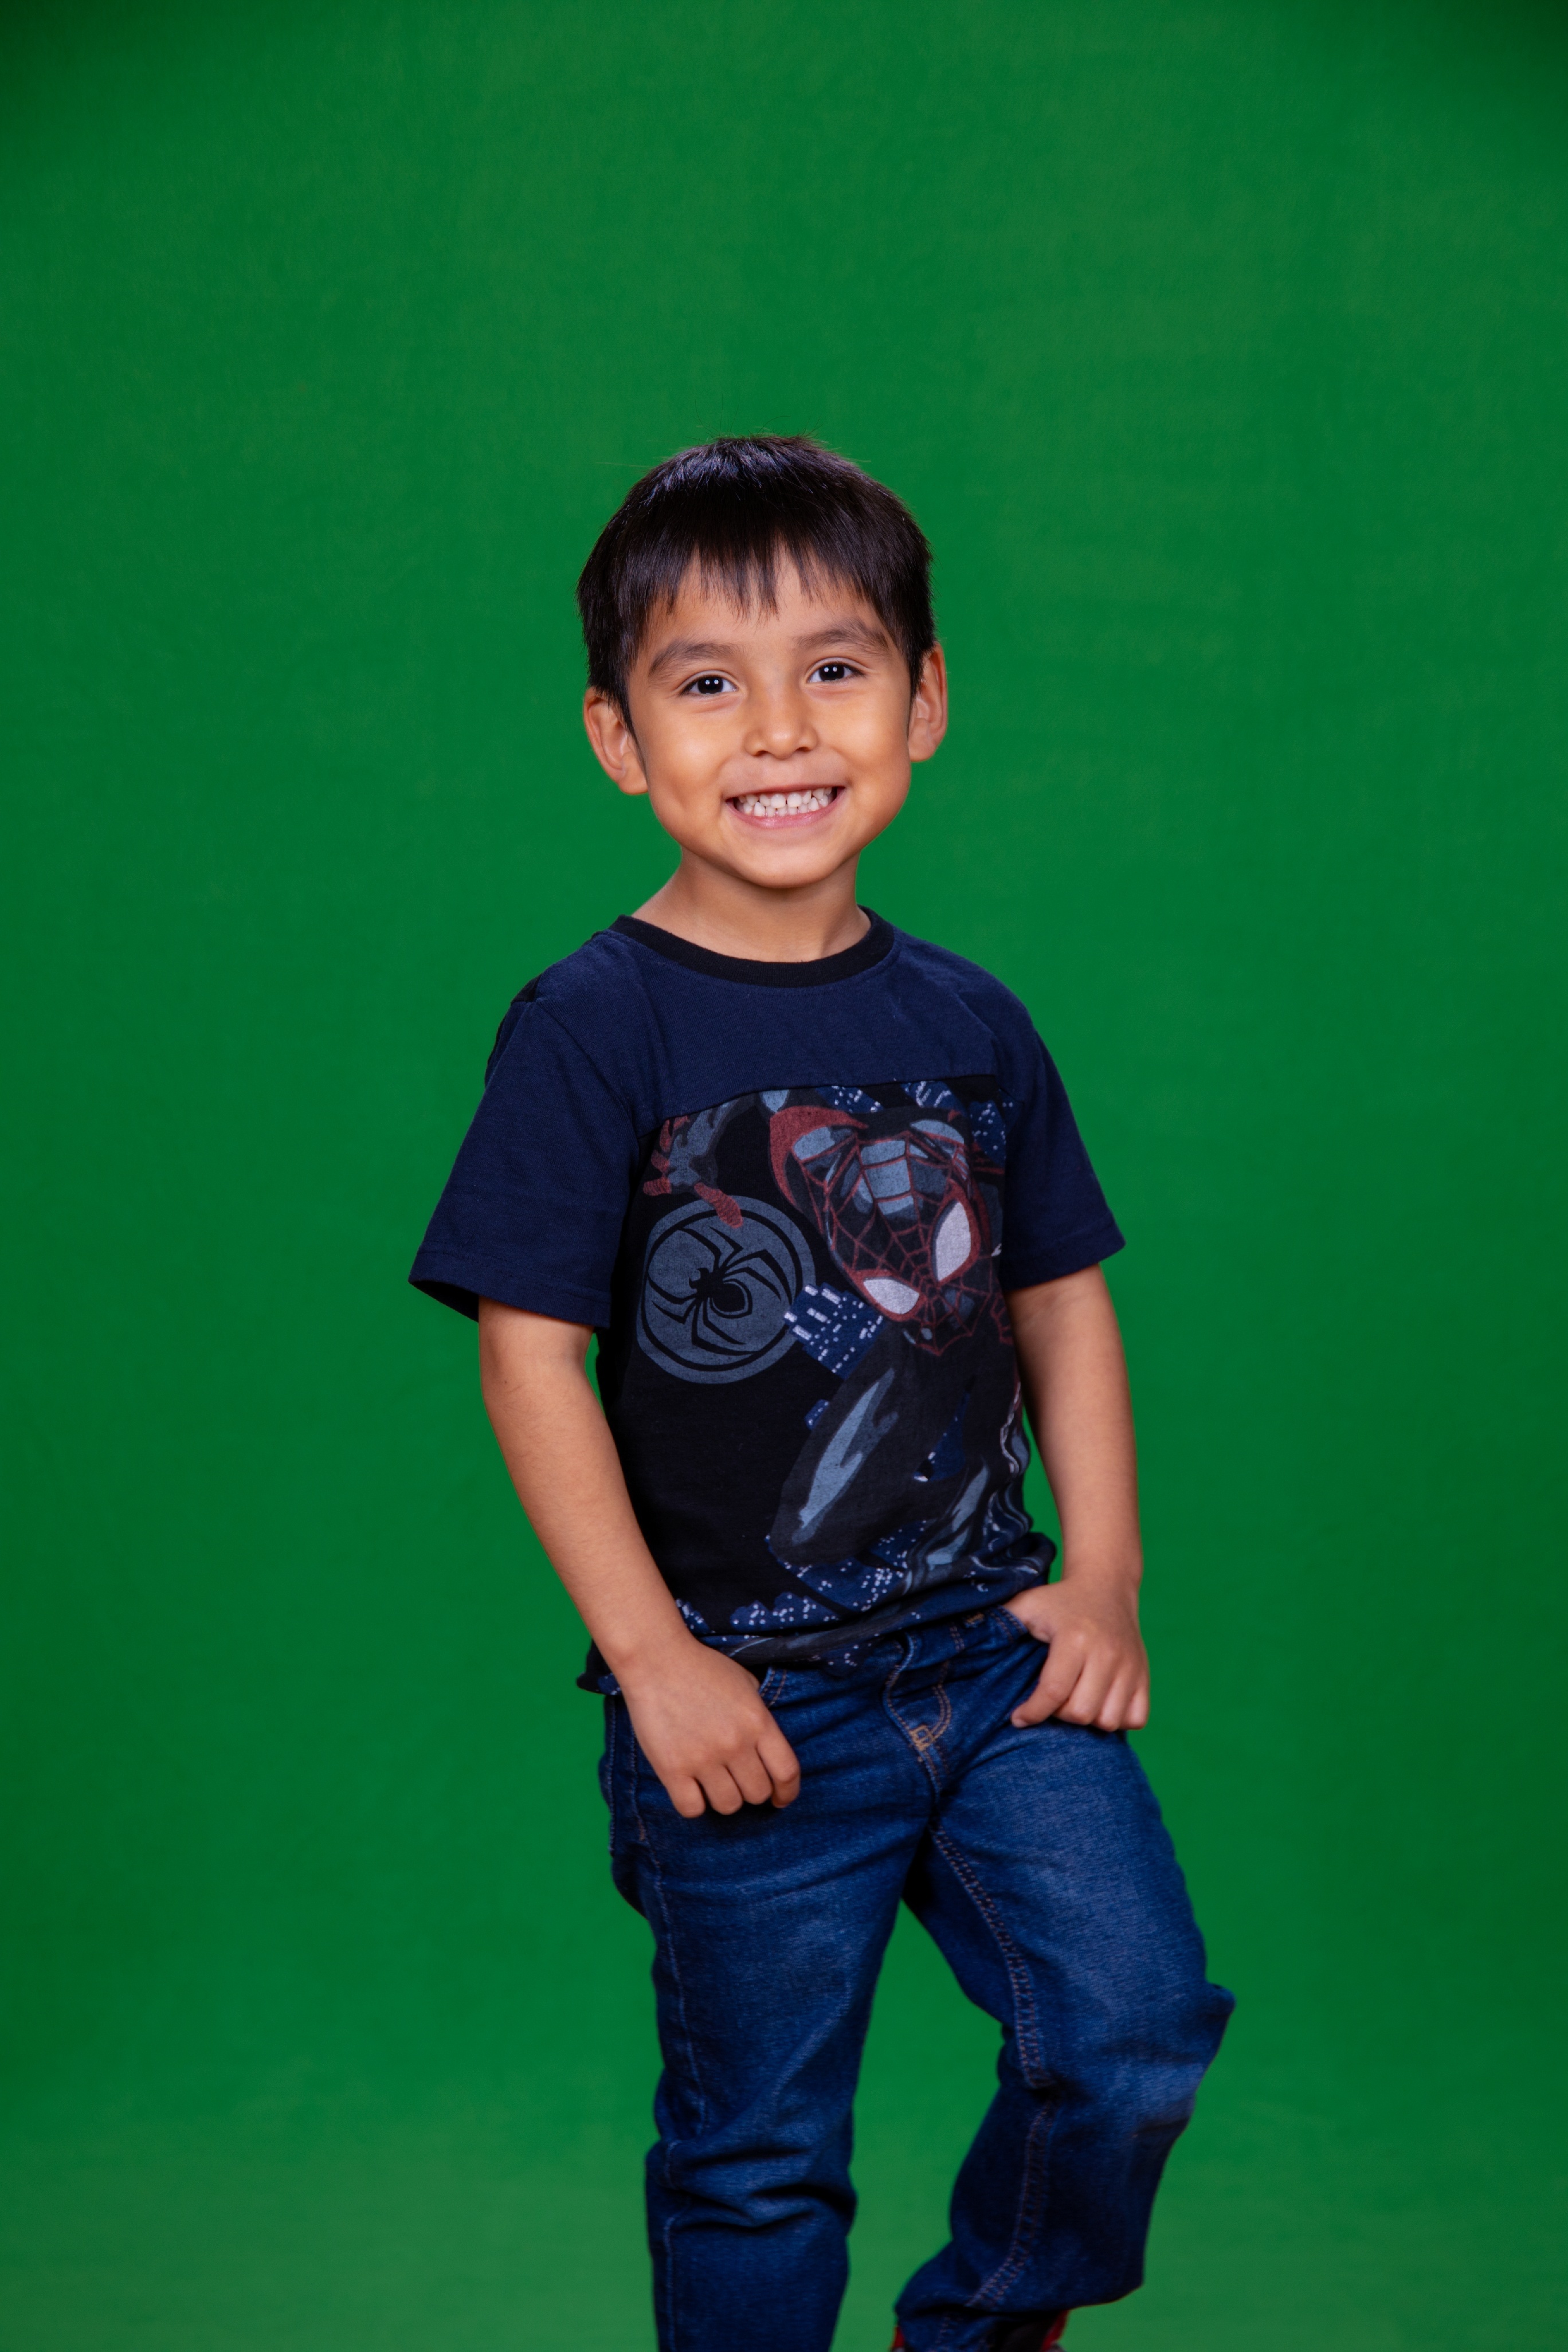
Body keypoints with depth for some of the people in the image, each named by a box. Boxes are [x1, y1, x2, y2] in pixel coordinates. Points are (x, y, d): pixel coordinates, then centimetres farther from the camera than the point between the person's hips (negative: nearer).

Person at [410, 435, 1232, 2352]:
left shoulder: (968, 1025, 3)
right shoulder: (596, 1028, -11)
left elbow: (1062, 1295, 11)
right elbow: (530, 1355, -13)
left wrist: (1104, 1569, 2)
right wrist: (654, 1656, -13)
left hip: (992, 1646, 4)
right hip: (748, 1702, -4)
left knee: (1139, 2032, 0)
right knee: (757, 2156, 9)